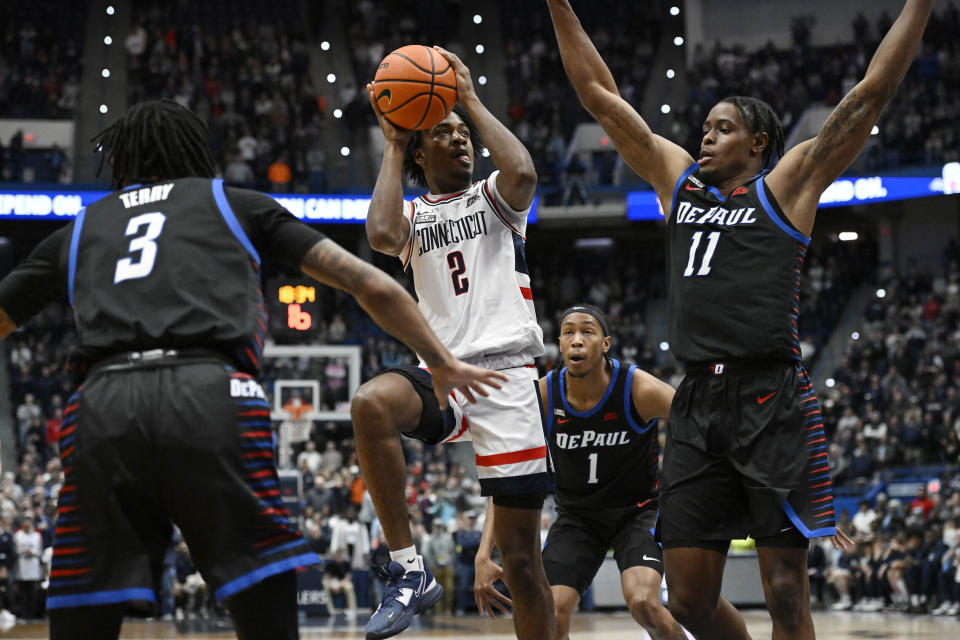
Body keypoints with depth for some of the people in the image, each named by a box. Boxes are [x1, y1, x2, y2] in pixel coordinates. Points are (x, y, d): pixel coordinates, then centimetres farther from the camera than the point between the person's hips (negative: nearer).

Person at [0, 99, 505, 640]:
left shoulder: (79, 229, 30)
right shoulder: (237, 203, 26)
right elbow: (372, 287, 22)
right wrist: (442, 364, 32)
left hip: (102, 408, 2)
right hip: (211, 396, -2)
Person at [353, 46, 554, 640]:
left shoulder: (494, 198, 13)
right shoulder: (414, 215, 18)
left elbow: (523, 171, -12)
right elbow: (382, 235, -7)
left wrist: (472, 100, -2)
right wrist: (392, 146, 3)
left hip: (506, 374, -1)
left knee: (522, 558, -2)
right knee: (371, 403, -35)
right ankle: (410, 569, -26)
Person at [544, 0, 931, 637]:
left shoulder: (786, 184, 7)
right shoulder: (679, 179, 20)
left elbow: (873, 91, 1)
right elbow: (601, 96, 23)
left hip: (773, 401, -5)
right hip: (698, 405, 5)